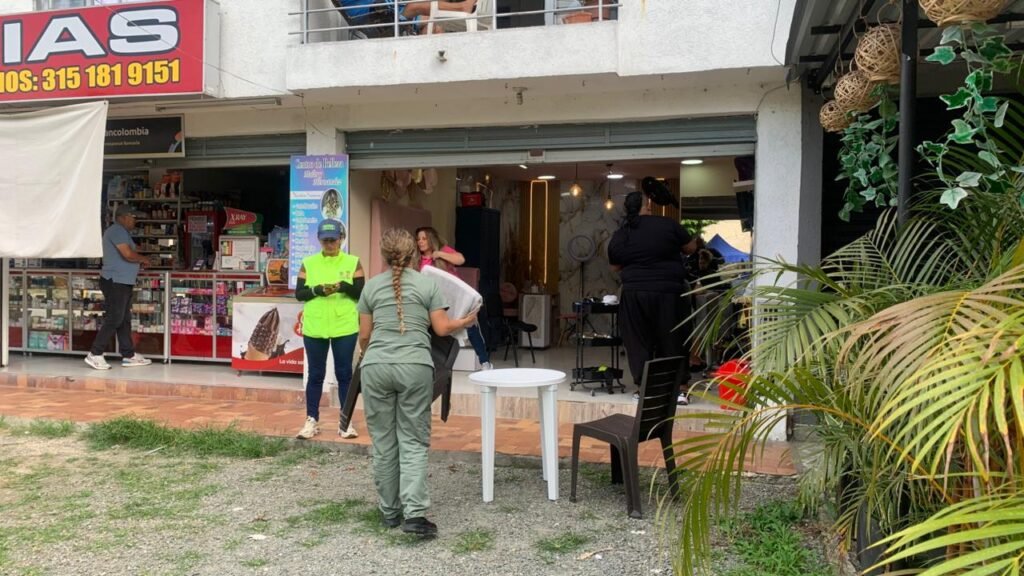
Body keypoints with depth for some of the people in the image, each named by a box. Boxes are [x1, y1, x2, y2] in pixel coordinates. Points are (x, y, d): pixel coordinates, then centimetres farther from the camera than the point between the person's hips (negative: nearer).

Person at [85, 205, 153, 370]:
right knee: (114, 319, -10)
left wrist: (138, 261, 8)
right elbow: (128, 254, -23)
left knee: (124, 320, 12)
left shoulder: (121, 232, 20)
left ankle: (129, 355, 16)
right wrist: (143, 259, -6)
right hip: (115, 282, -11)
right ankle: (95, 355, -5)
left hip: (123, 282, 11)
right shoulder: (117, 231, -13)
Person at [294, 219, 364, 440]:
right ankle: (312, 420, 19)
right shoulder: (308, 263, 5)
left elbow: (361, 294, -2)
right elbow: (299, 294, 2)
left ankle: (346, 422, 14)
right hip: (314, 327, 1)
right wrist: (317, 290, -16)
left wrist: (344, 286, -20)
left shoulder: (353, 262, 2)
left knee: (344, 374, 5)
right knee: (315, 374, 9)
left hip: (345, 327, -1)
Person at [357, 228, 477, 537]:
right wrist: (466, 321, 23)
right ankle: (414, 512, -9)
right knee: (413, 440, 3)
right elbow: (442, 328, 3)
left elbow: (364, 335, 13)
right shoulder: (427, 283, 5)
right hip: (415, 367, -1)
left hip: (376, 366, 2)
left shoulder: (372, 285, 10)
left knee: (383, 440, 10)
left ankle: (390, 511, 19)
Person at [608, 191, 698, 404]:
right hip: (669, 293, -2)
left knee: (638, 342, 10)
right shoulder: (668, 225, -6)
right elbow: (691, 247, 7)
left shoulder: (618, 237, 3)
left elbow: (615, 267, 16)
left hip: (634, 295, 2)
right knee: (672, 341, 8)